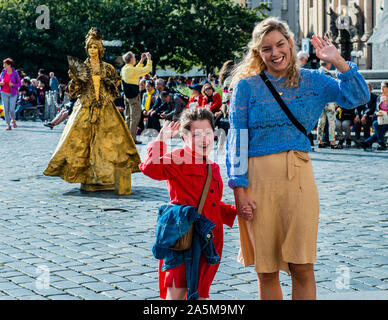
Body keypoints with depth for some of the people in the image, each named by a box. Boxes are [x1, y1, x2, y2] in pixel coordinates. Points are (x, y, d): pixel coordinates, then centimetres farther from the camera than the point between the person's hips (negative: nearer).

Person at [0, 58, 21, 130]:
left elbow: (19, 84, -3)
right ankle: (8, 124, 7)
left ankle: (13, 120, 23)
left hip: (13, 94, -3)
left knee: (11, 109, -8)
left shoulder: (15, 73, -6)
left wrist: (13, 84, -20)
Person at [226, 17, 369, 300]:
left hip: (299, 175, 1)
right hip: (258, 178, -1)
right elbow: (237, 139, 0)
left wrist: (339, 62, -5)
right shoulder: (247, 86, 3)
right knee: (266, 271, 5)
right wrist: (239, 189, -7)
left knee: (302, 267, -3)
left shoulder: (310, 81, 9)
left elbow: (358, 97, 5)